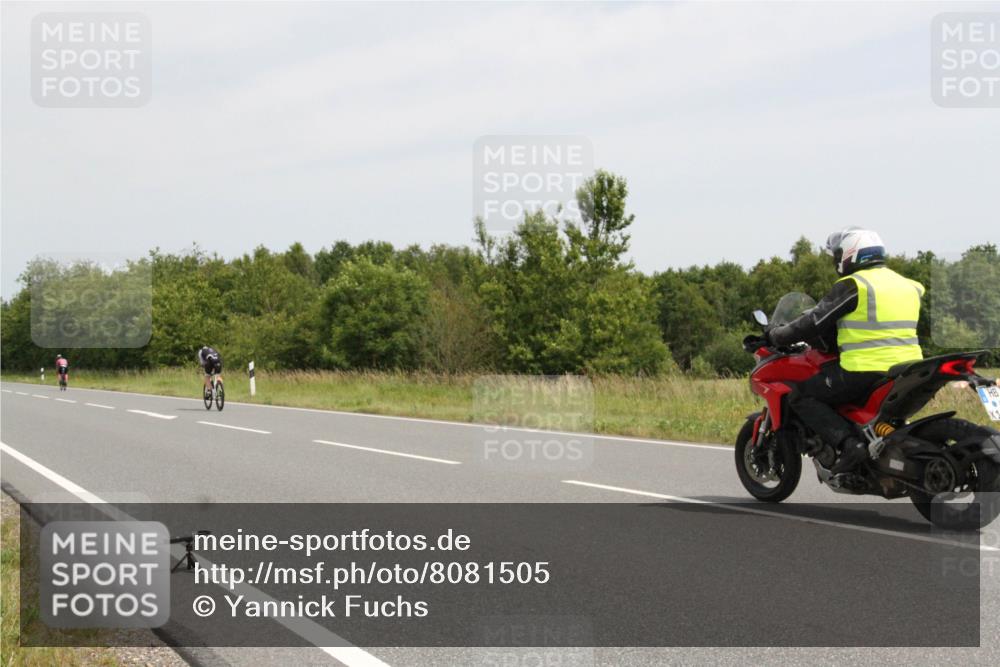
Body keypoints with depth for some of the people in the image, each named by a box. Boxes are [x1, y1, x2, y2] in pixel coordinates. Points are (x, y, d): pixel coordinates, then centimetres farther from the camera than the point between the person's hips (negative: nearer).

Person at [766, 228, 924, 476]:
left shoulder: (853, 285, -7)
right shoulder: (906, 285, 17)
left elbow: (814, 322, -7)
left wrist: (773, 337, 5)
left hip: (866, 372, -8)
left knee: (800, 396, 0)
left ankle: (848, 443, -17)